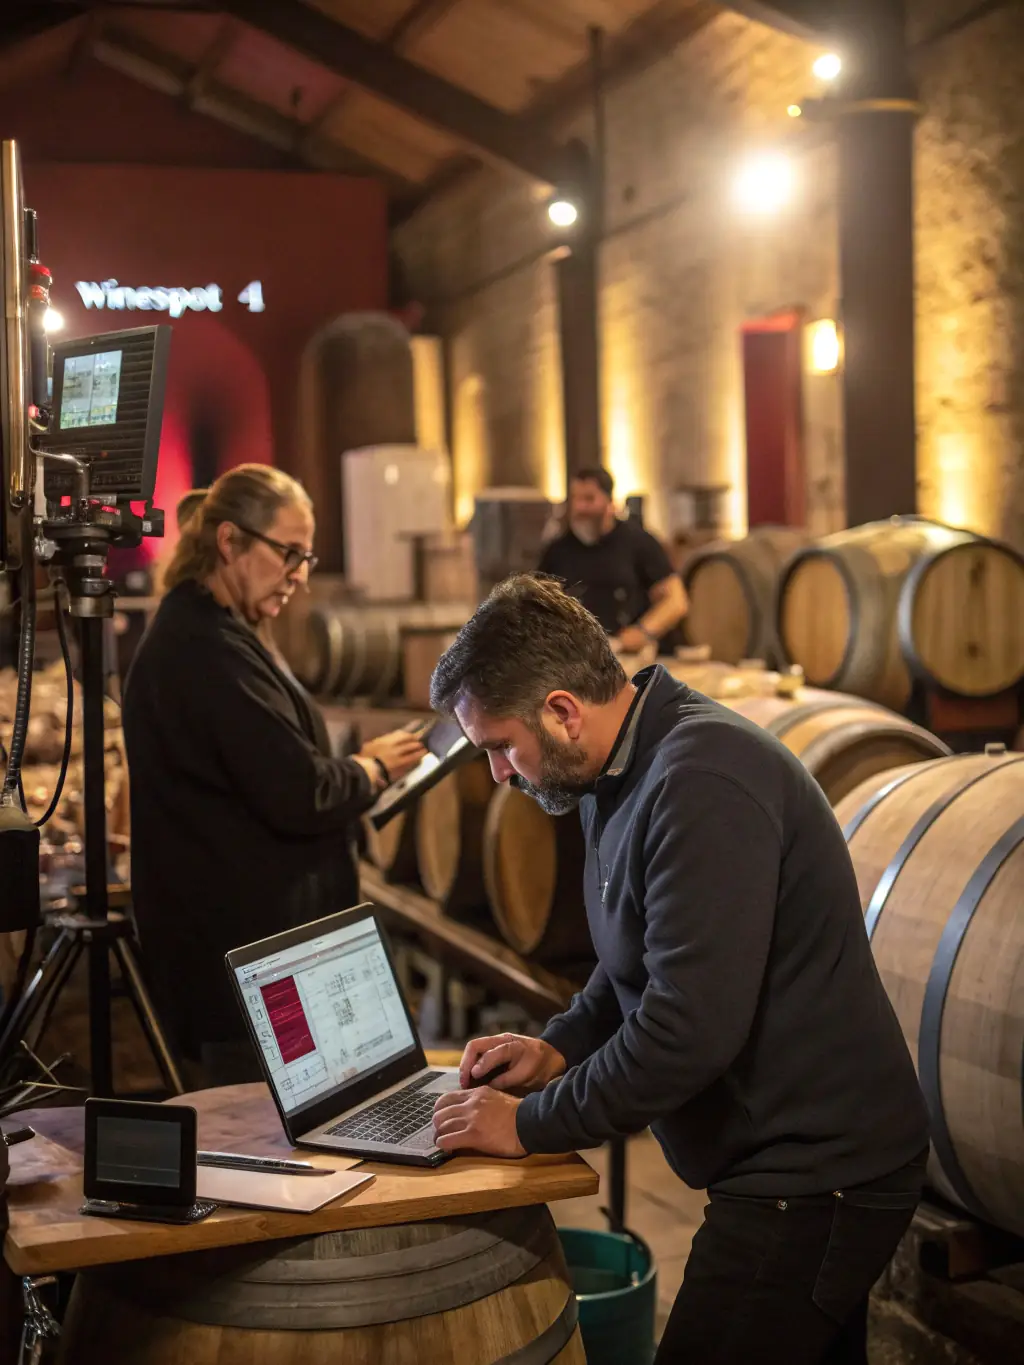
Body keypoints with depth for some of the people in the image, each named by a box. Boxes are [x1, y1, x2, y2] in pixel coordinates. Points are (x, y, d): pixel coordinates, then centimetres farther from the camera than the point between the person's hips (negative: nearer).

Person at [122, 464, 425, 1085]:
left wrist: (355, 768, 7)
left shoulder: (192, 635, 15)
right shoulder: (211, 651, -20)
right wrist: (374, 769, -6)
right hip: (252, 955, -11)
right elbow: (298, 796, -23)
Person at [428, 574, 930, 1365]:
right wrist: (561, 1047, 9)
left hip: (813, 1175, -10)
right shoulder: (630, 772, 9)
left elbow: (692, 1027, -28)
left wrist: (532, 1124, -17)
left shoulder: (701, 785, -25)